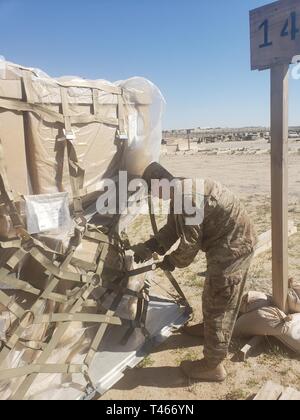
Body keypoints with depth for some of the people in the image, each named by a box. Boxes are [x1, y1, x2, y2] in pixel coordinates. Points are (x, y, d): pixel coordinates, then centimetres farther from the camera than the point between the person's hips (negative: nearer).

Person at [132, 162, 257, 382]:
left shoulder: (187, 199, -27)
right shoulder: (182, 191, 6)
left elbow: (189, 244, -22)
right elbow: (173, 227, 12)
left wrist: (170, 261, -4)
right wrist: (149, 246, 4)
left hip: (233, 245, -10)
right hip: (232, 241, 10)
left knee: (218, 302, -2)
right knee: (213, 295, 27)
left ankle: (213, 365, 11)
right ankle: (209, 327, 51)